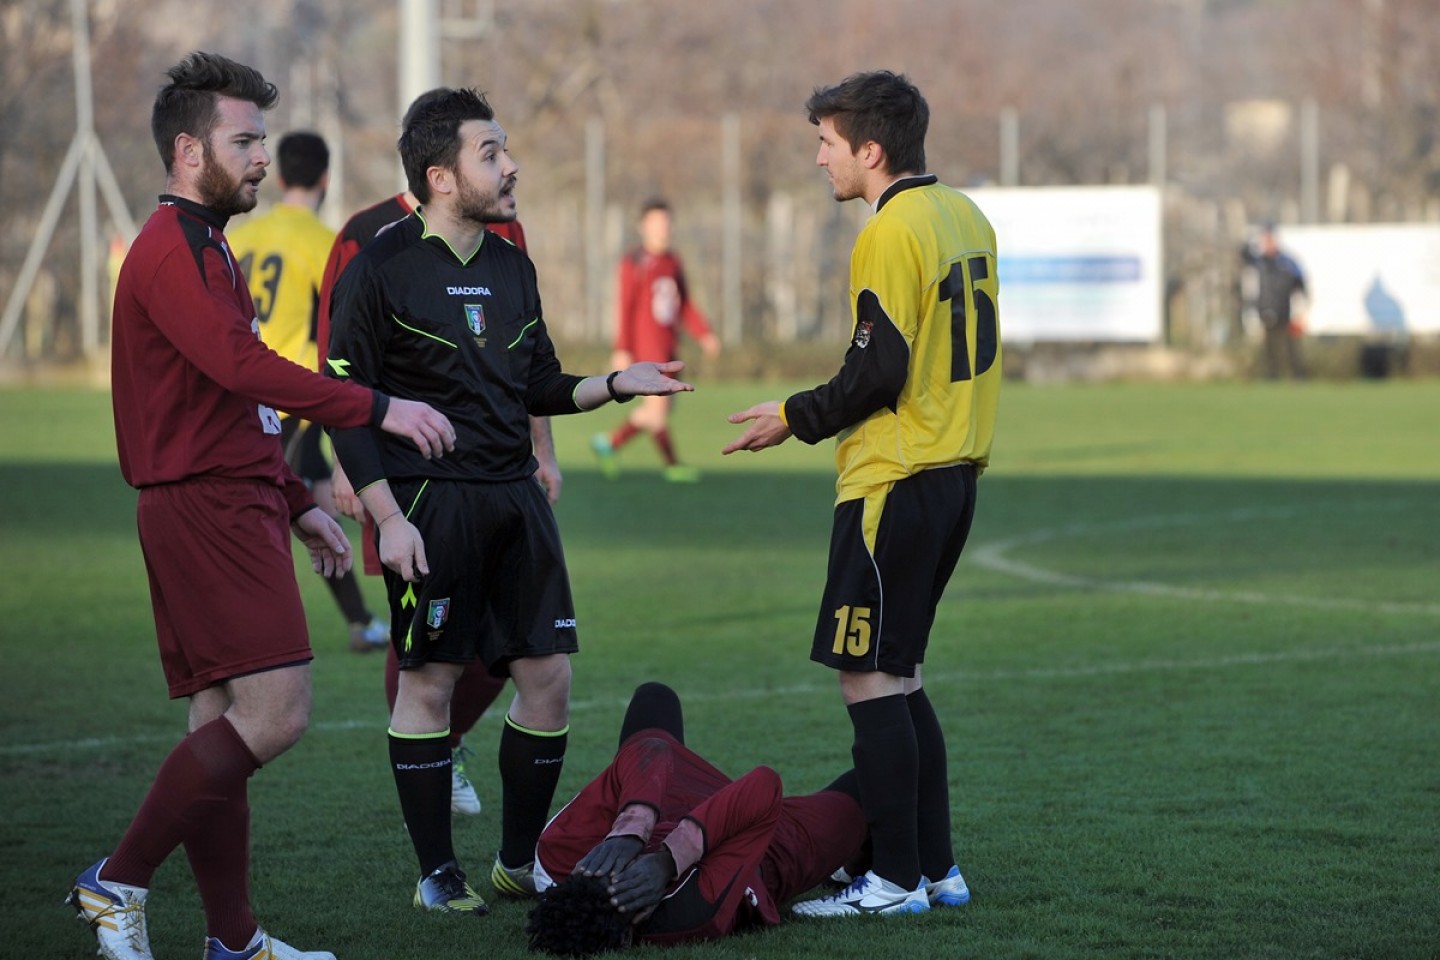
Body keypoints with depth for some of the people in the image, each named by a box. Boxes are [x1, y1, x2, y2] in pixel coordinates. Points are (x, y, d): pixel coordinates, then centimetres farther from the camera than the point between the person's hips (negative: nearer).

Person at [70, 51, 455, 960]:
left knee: (225, 725, 9)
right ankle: (118, 883, -10)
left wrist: (297, 504, 24)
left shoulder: (205, 249, 22)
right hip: (204, 510, -11)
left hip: (234, 507, 11)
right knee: (275, 713, -16)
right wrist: (378, 408, -28)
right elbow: (242, 367, -27)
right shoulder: (171, 251, -13)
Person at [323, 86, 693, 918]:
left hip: (514, 498, 6)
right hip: (429, 503, -6)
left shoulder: (511, 268, 13)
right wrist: (387, 519, -14)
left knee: (548, 674, 3)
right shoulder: (380, 271, -7)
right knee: (430, 681, -2)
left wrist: (617, 384, 6)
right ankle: (437, 874, 9)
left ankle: (521, 859, 18)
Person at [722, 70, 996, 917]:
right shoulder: (966, 218, 12)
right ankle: (937, 867, 16)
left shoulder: (892, 232, -15)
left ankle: (897, 880, -4)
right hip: (955, 469, 9)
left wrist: (794, 419, -5)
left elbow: (878, 372, -19)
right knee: (898, 676, 15)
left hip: (893, 483, -9)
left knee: (869, 679, -4)